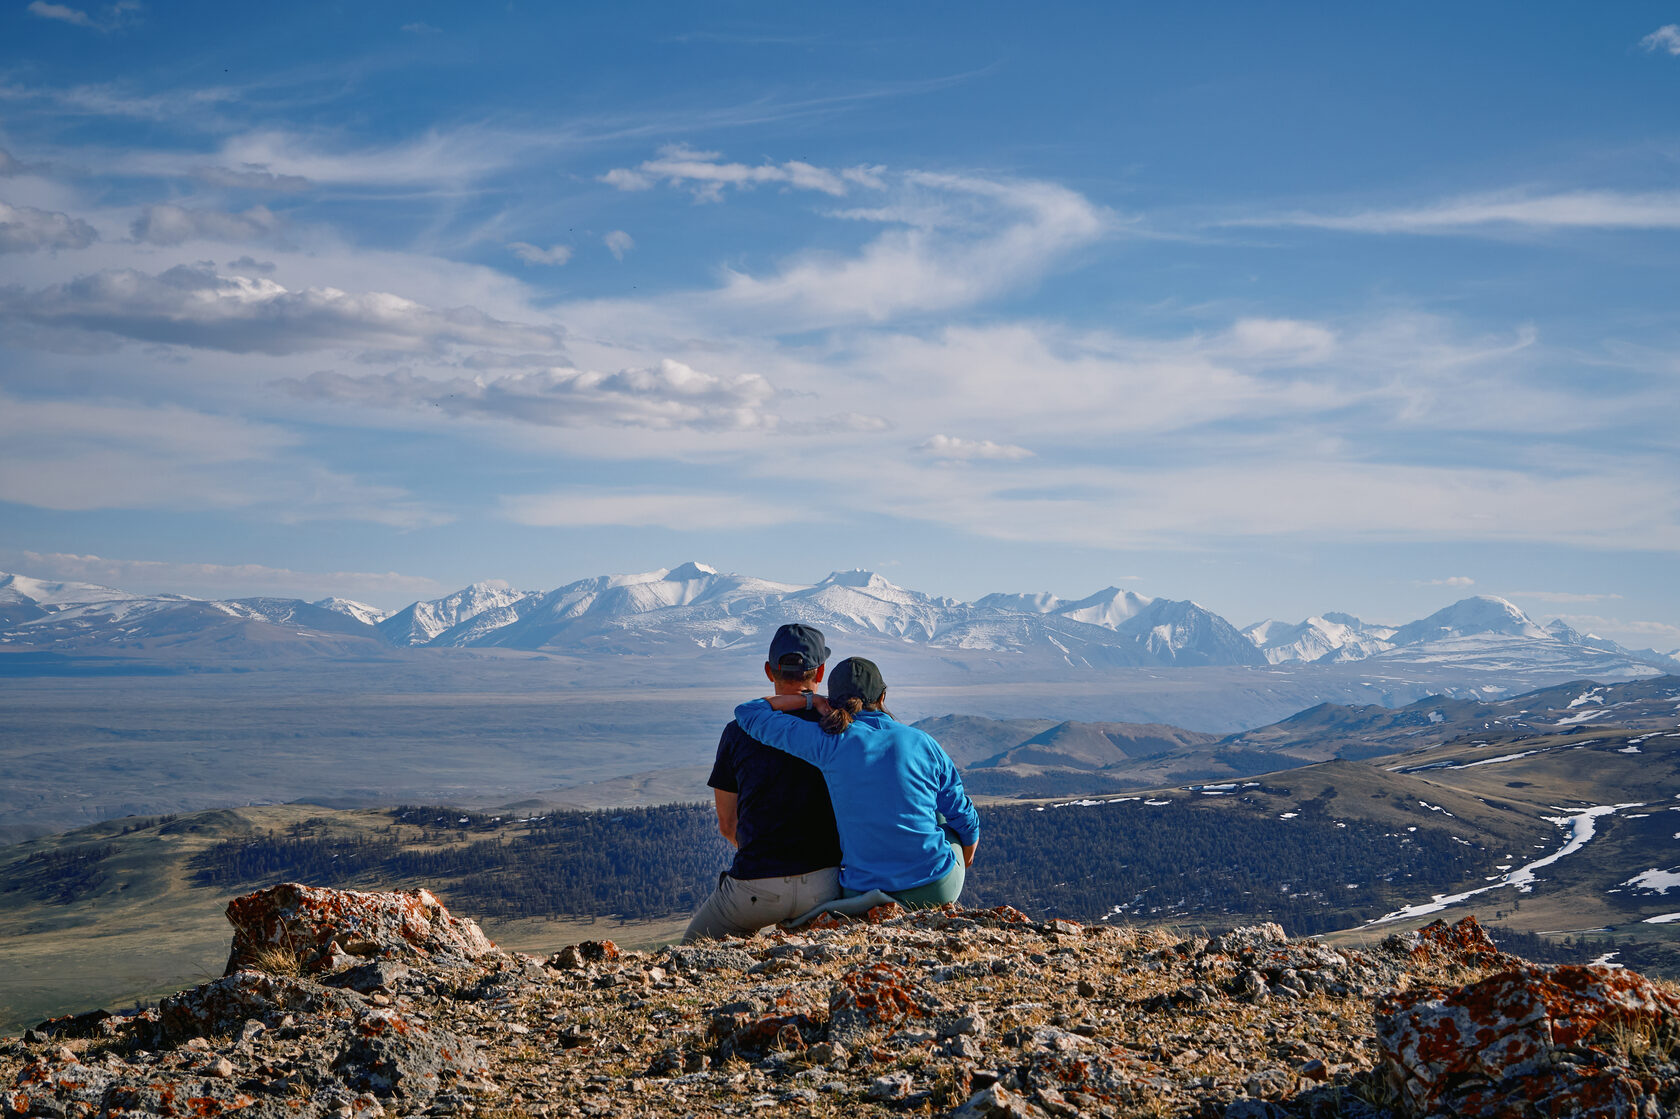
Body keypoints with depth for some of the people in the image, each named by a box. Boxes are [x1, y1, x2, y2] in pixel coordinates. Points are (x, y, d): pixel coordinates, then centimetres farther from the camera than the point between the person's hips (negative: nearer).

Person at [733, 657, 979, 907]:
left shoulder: (831, 742, -7)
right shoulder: (922, 743, -2)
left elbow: (749, 713, 2)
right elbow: (964, 818, 8)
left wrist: (811, 700, 9)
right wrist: (967, 854, 30)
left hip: (864, 893, 0)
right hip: (938, 891, 1)